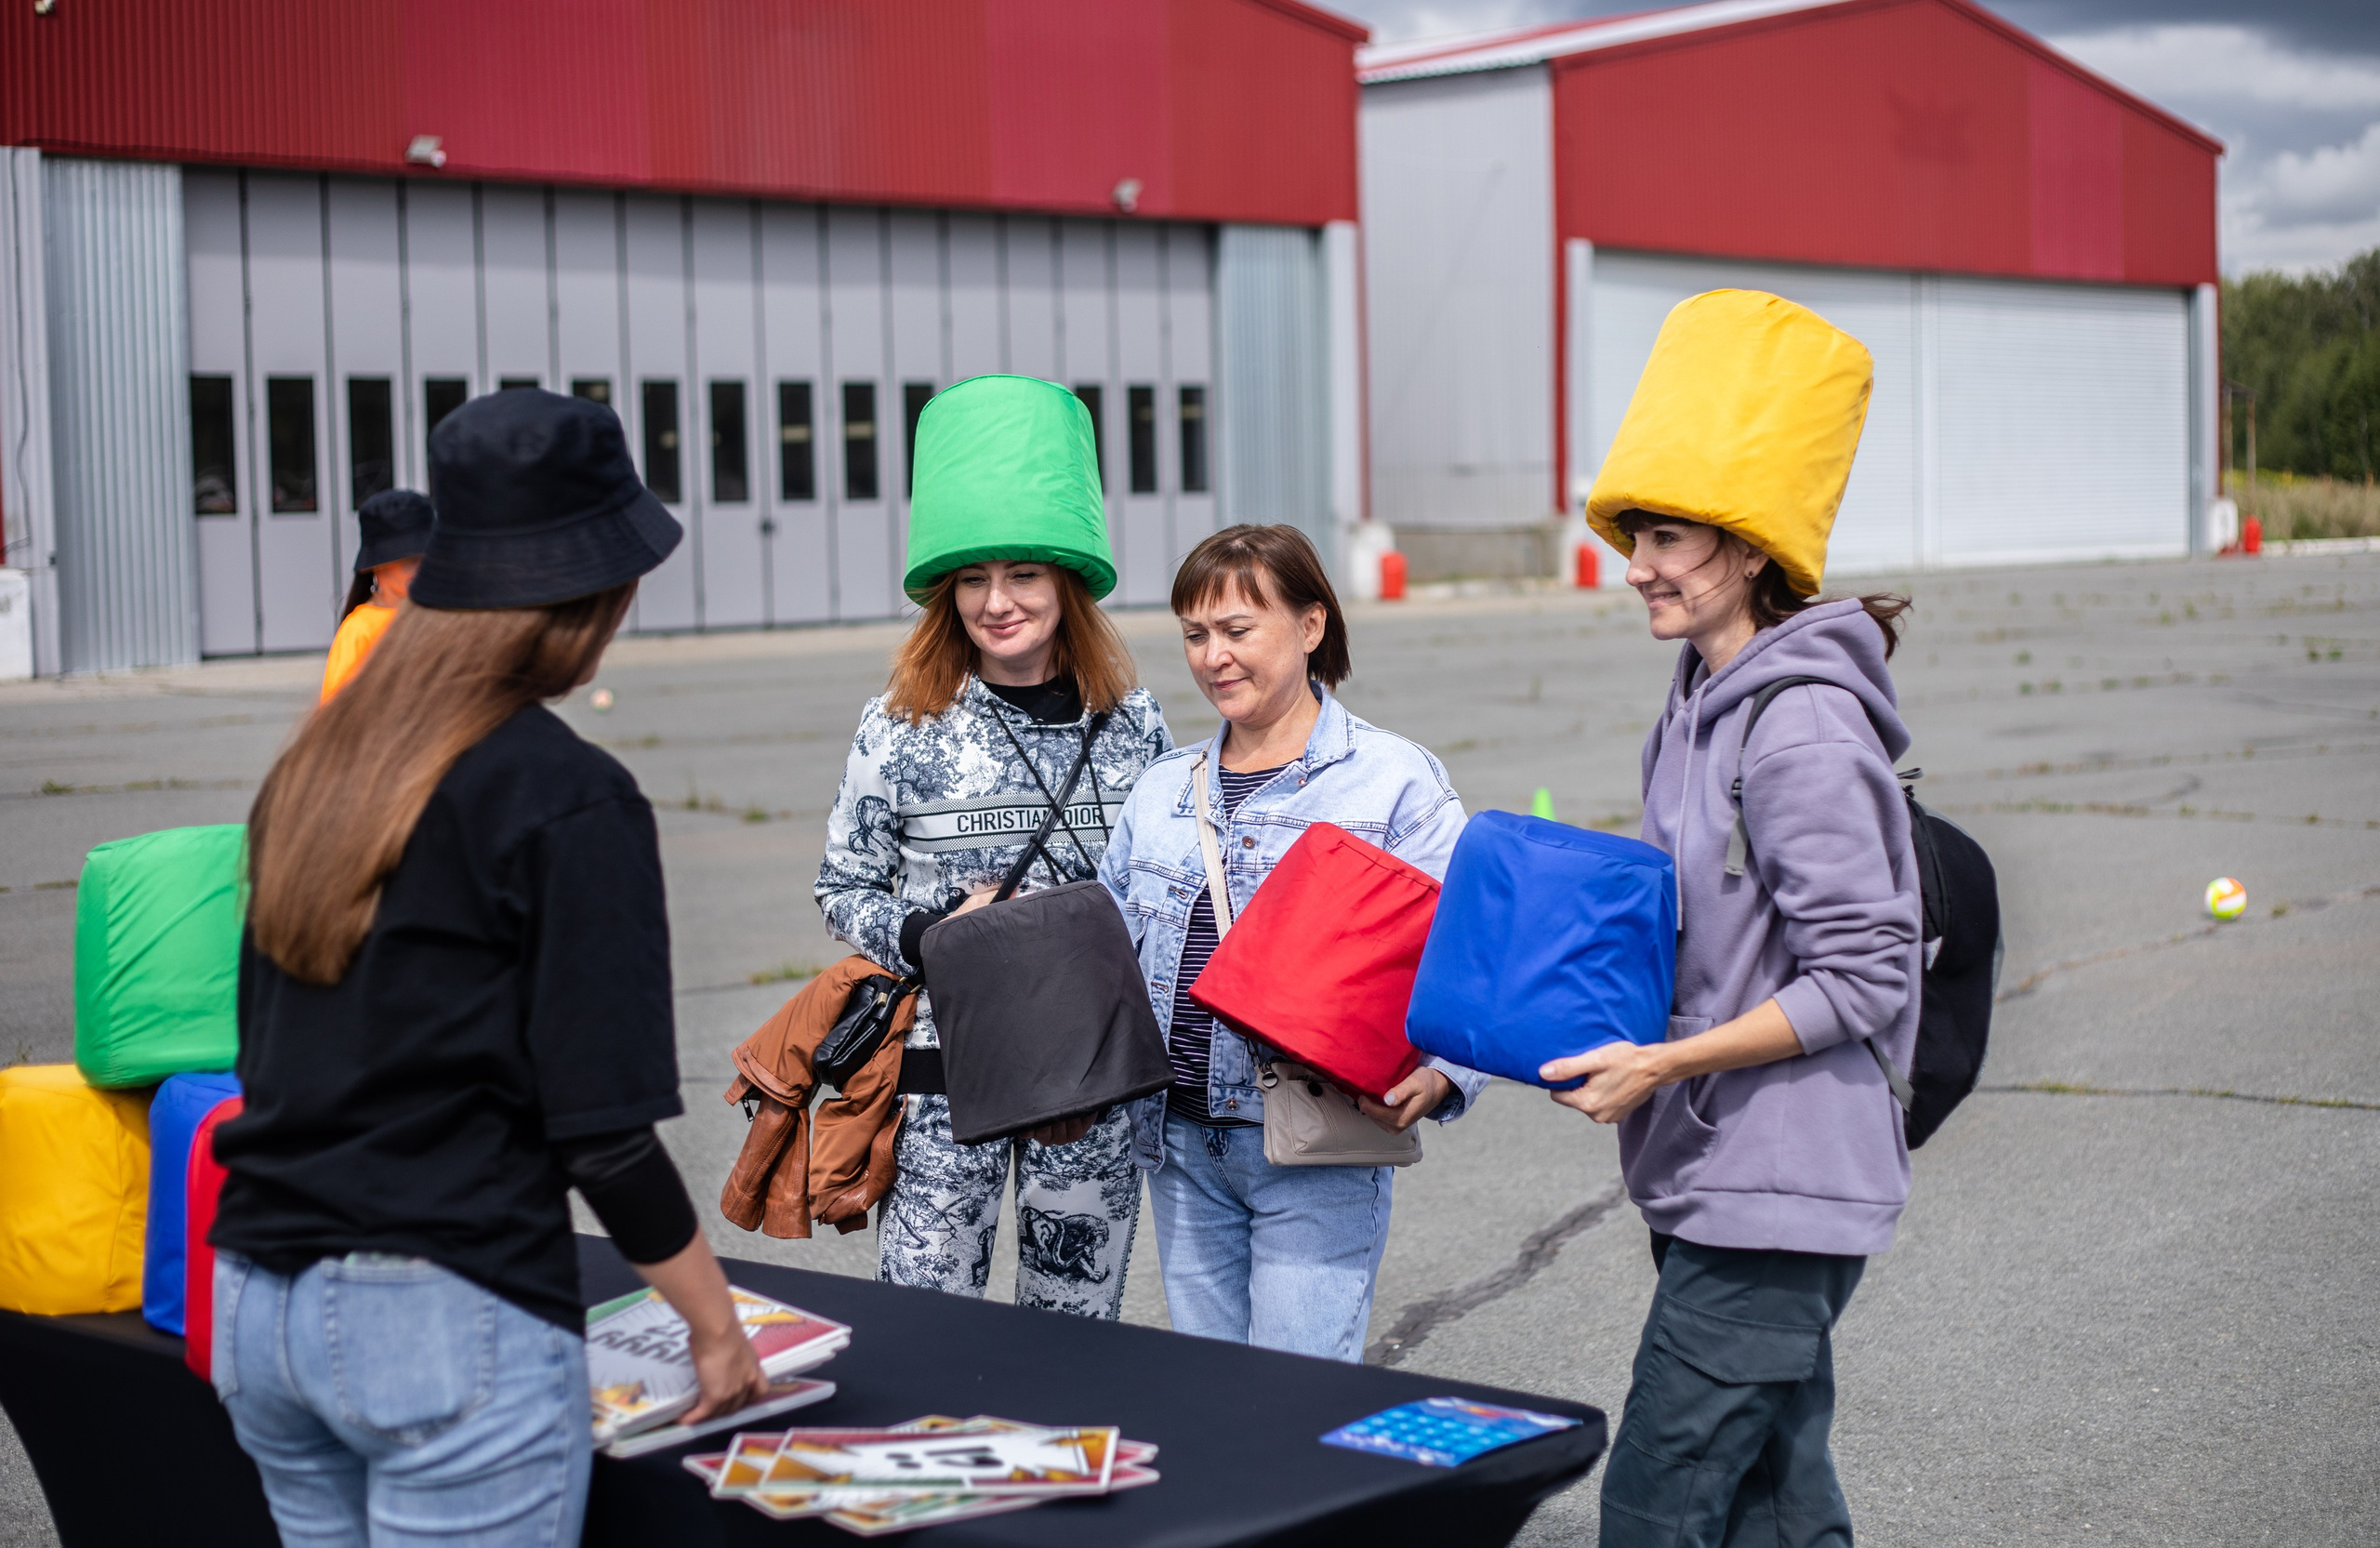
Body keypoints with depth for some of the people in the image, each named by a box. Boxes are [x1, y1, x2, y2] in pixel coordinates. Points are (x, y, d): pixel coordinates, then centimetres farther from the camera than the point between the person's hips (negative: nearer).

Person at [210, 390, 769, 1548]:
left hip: (258, 1309, 7)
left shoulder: (312, 767, 9)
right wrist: (715, 1324, -1)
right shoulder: (568, 799, -12)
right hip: (448, 1317, -7)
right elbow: (602, 1129, -14)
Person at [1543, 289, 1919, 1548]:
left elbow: (1864, 981, -18)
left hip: (1776, 1194, -9)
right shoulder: (1702, 702, 12)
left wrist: (1659, 1065, -18)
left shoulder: (1804, 729, -17)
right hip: (1719, 1181, 9)